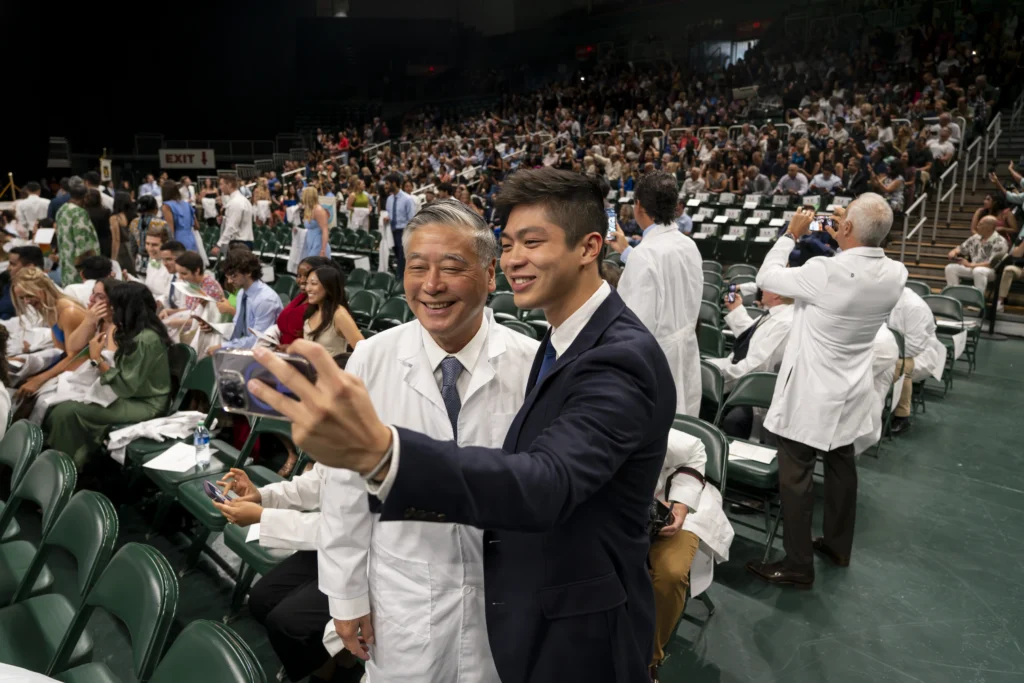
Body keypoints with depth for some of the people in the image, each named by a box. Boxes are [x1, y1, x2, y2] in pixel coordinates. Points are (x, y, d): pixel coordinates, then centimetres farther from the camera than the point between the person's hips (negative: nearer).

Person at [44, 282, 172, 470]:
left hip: (144, 404, -9)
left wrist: (97, 359, -18)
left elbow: (125, 387, -23)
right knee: (60, 408, -1)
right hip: (133, 396, 9)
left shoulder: (145, 339, -24)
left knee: (68, 412, -15)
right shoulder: (136, 332, 6)